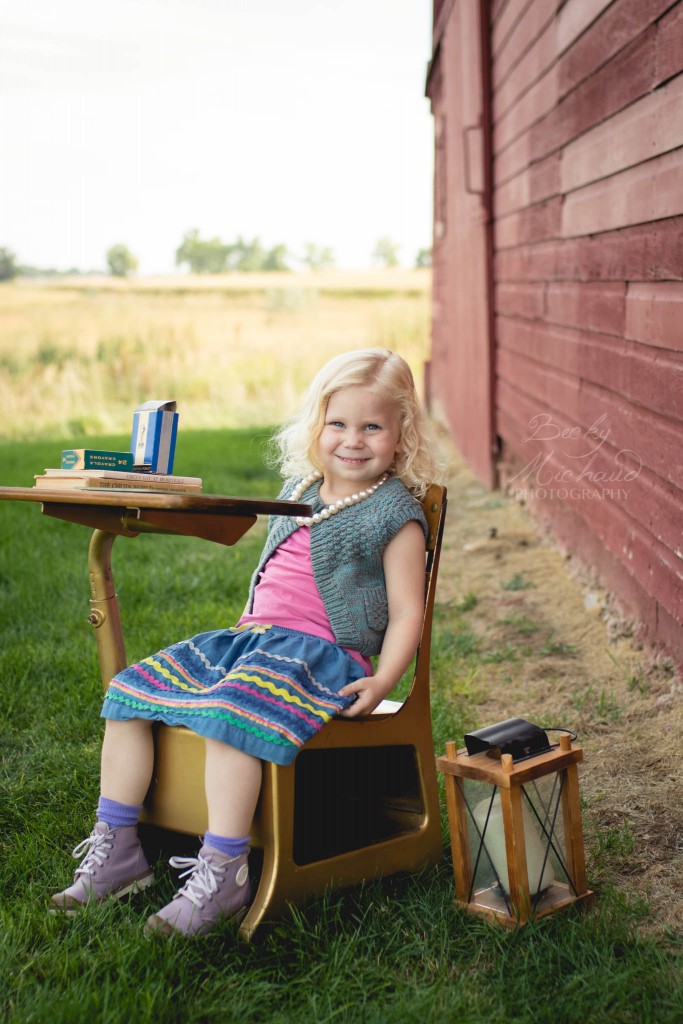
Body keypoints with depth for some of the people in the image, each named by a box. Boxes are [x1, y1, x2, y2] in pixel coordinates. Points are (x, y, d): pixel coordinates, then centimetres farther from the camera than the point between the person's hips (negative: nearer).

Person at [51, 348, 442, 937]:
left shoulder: (395, 516, -4)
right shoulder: (299, 491, 17)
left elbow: (407, 612, -6)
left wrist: (381, 682, -20)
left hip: (324, 652, -8)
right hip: (252, 636, 8)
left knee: (232, 712, -36)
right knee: (131, 692, -3)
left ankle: (222, 875, -30)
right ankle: (116, 850, 2)